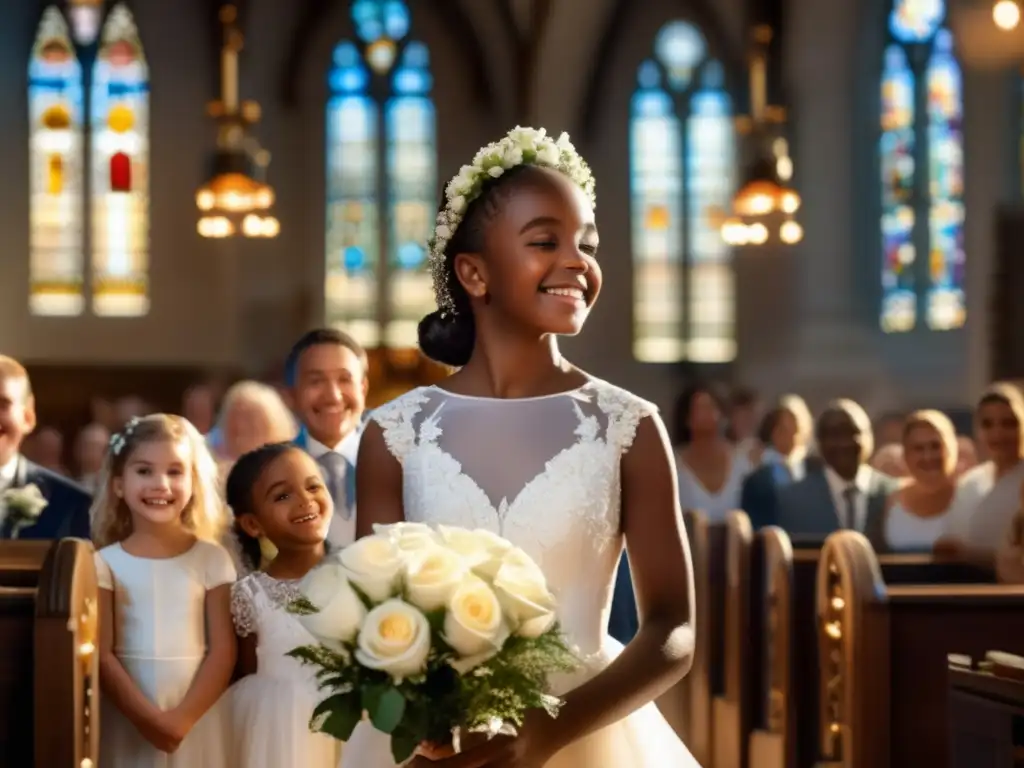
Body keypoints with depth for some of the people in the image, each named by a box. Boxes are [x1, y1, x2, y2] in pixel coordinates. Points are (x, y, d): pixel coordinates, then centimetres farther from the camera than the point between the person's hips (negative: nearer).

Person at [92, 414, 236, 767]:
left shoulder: (212, 559, 2)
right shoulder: (105, 563, 2)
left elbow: (223, 652, -2)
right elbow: (102, 655, -3)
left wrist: (182, 718, -12)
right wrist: (147, 717, -13)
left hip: (198, 718, 0)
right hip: (127, 716, 0)